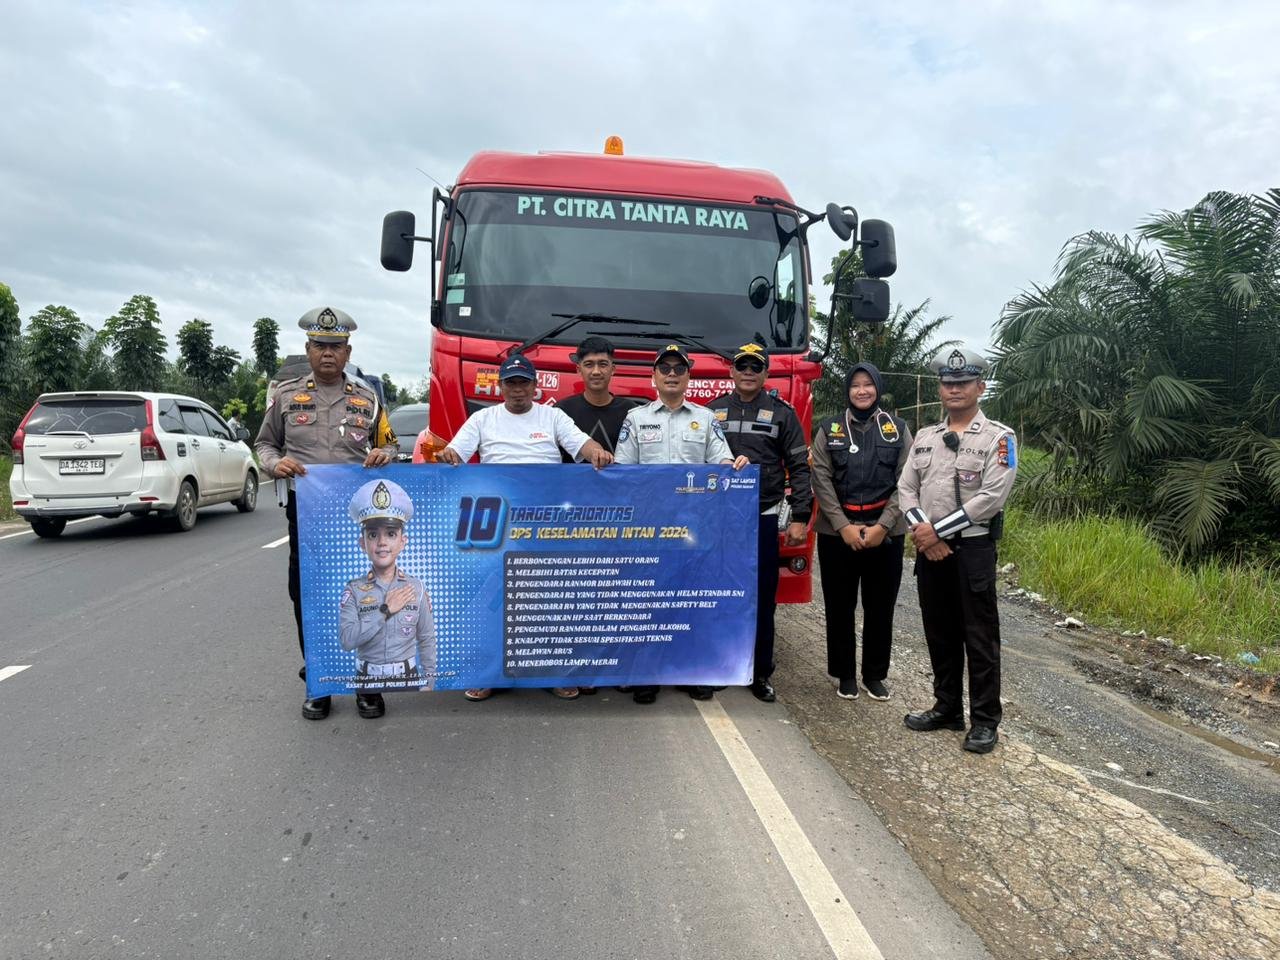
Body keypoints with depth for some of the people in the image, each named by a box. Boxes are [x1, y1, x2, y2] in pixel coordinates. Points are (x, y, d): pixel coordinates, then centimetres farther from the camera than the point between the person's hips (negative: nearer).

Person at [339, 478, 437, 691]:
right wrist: (385, 611, -20)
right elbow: (346, 640, -18)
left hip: (408, 677, 1)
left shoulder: (416, 587, -4)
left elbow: (427, 640, 2)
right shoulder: (353, 589, -7)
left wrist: (428, 682, 1)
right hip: (369, 679, 0)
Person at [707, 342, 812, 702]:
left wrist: (800, 518, -6)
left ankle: (760, 673, 17)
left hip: (763, 518, -1)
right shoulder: (712, 411, 9)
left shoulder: (782, 413, 3)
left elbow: (799, 468, 1)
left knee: (762, 598, 4)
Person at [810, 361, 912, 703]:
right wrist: (844, 526, -12)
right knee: (840, 606, 6)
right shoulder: (829, 430, 5)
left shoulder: (898, 429, 5)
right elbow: (821, 480, -3)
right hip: (837, 531, 0)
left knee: (880, 606, 7)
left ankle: (875, 674, 23)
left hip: (886, 531, 0)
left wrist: (883, 526, -11)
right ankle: (845, 674, 20)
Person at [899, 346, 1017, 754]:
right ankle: (947, 708, 27)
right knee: (940, 632, 13)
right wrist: (923, 532, -10)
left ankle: (985, 720, 13)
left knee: (980, 636, 1)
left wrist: (937, 530, -15)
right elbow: (906, 490, 6)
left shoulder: (999, 438, -5)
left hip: (973, 548, -5)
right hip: (929, 549, 5)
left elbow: (991, 497, -15)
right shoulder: (925, 437, 11)